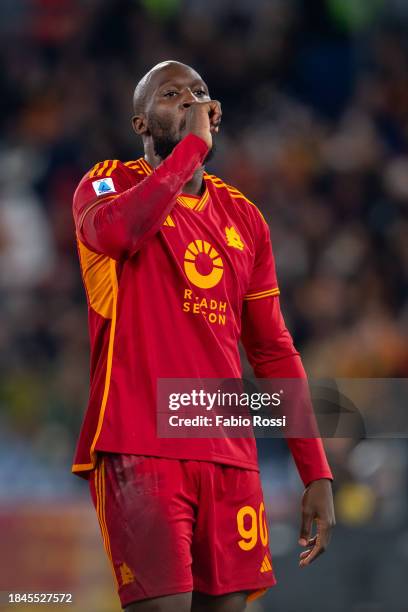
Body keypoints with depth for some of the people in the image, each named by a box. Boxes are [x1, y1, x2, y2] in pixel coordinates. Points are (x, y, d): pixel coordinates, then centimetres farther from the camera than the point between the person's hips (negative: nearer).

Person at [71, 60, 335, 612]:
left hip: (230, 459, 5)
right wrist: (194, 143, -13)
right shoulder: (110, 184, 3)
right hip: (140, 449, -5)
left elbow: (274, 351, 18)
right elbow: (116, 230, -24)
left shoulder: (244, 218, 16)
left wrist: (317, 472, 11)